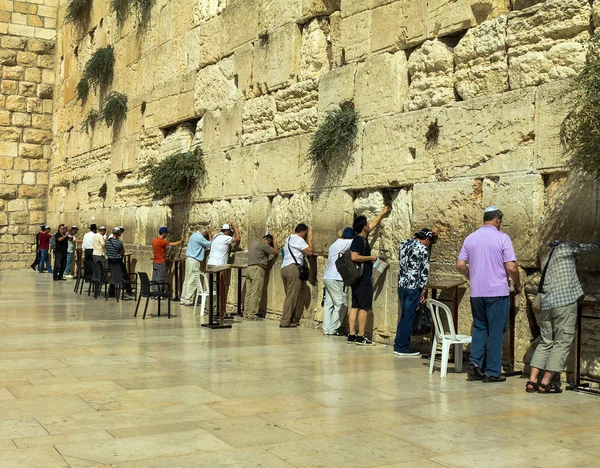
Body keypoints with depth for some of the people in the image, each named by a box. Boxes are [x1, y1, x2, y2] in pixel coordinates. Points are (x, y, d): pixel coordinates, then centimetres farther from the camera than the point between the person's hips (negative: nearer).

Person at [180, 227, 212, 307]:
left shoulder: (194, 235, 15)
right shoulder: (199, 237, -14)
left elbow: (205, 245, 19)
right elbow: (210, 244, -8)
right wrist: (209, 234, 2)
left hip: (189, 258, 10)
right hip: (194, 261, -10)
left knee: (187, 280, 11)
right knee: (192, 281, -6)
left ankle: (183, 299, 14)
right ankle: (188, 300, -6)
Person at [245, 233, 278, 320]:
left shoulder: (253, 243, 21)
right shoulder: (263, 245, -7)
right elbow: (275, 252, -3)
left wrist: (274, 240, 27)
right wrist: (275, 241, 9)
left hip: (249, 268, 9)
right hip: (257, 269, -9)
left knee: (249, 293, 7)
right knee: (256, 293, -8)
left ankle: (246, 314, 8)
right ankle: (252, 315, -10)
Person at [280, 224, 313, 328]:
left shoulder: (289, 239, 25)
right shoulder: (298, 239, -4)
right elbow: (309, 251, -8)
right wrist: (309, 238, 3)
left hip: (283, 268, 9)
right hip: (293, 268, -9)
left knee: (290, 296, 10)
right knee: (292, 296, -8)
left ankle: (294, 319, 11)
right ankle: (285, 322, -10)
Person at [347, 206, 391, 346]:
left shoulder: (363, 238, 12)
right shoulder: (359, 240, -15)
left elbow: (374, 224, 27)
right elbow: (354, 257, -26)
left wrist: (382, 214, 35)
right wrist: (370, 258, -16)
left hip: (359, 279, 10)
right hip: (363, 279, -10)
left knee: (355, 307, 8)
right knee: (364, 307, -7)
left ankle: (352, 335, 10)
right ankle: (361, 337, -6)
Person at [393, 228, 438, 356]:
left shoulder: (404, 243, 9)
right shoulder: (423, 249, -12)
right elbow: (424, 272, -13)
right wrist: (424, 291, -5)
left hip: (401, 284, 7)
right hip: (413, 287, -7)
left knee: (404, 316, 16)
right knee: (409, 318, 2)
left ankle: (398, 345, 19)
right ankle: (402, 347, 7)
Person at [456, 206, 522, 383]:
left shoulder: (470, 238, 6)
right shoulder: (502, 238, -8)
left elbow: (460, 265, 6)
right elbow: (511, 267, -13)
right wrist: (517, 285, 3)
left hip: (476, 292, 4)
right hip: (497, 292, -4)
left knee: (479, 327, 18)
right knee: (496, 331, 4)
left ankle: (475, 363, 4)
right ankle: (492, 372, 7)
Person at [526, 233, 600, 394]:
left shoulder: (546, 262, 25)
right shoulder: (565, 248, 6)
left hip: (547, 304, 7)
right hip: (566, 302, -7)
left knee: (545, 343, 13)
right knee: (562, 343, -1)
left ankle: (532, 381, 7)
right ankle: (545, 383, -2)